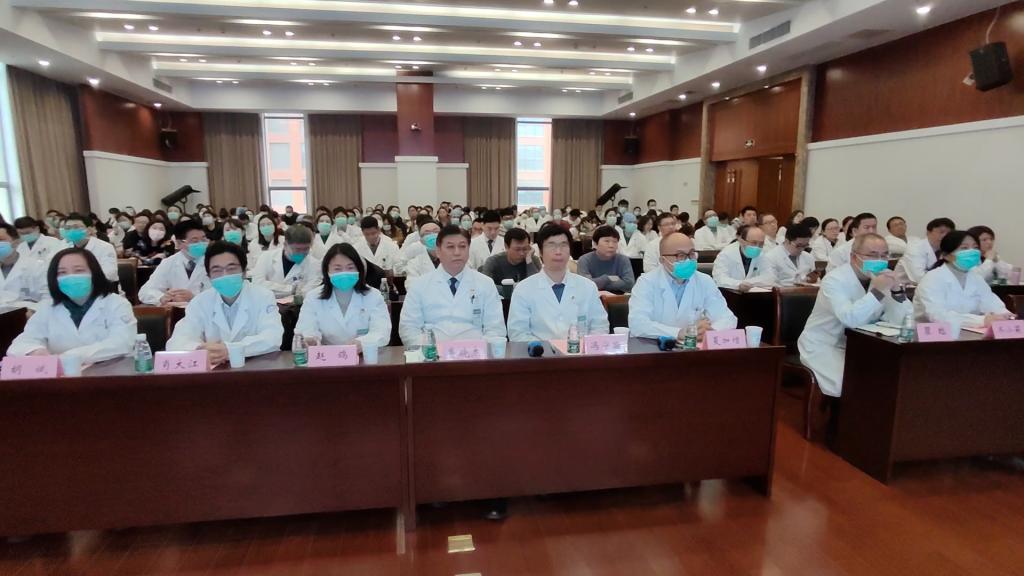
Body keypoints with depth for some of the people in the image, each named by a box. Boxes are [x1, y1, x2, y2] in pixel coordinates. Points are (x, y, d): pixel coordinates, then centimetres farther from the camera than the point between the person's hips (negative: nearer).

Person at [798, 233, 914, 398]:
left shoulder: (881, 279, 0)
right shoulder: (835, 279, -19)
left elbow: (903, 321, -7)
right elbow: (850, 320, -34)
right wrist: (878, 291, -34)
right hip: (823, 347, -7)